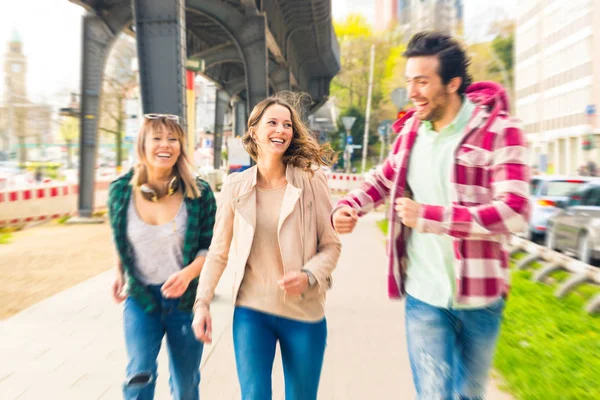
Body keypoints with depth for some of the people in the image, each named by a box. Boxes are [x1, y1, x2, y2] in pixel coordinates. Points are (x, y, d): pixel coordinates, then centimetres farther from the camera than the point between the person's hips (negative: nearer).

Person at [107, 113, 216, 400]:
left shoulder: (198, 192, -12)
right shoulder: (121, 190, -5)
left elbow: (211, 247, -7)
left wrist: (188, 273, -24)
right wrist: (119, 274, 0)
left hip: (185, 297, 0)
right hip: (140, 297, 1)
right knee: (139, 376, -13)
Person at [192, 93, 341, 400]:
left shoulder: (312, 180, -6)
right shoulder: (235, 186, -2)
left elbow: (331, 245, -3)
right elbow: (218, 252, 5)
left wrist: (309, 276, -20)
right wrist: (202, 302, 0)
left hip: (304, 313, 0)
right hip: (250, 311, 0)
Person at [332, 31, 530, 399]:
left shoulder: (498, 131, -12)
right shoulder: (412, 129, 2)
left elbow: (514, 211, -22)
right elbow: (384, 179, 16)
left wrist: (429, 216, -26)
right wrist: (347, 207, -3)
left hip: (479, 296, -2)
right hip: (423, 296, 2)